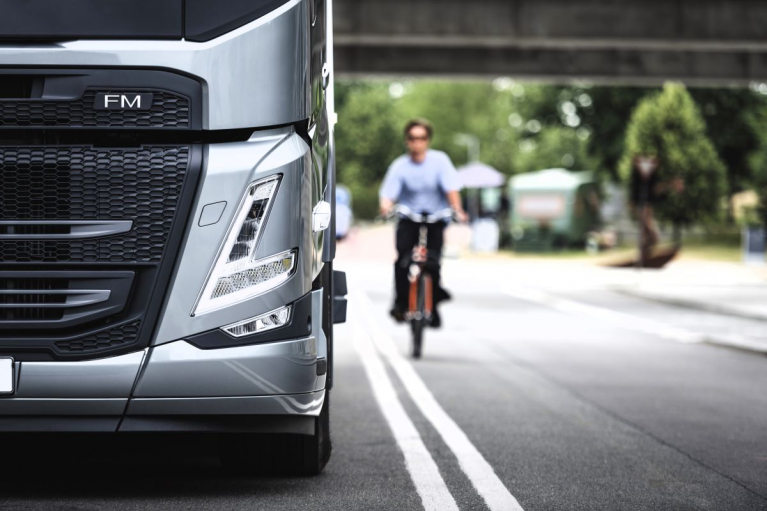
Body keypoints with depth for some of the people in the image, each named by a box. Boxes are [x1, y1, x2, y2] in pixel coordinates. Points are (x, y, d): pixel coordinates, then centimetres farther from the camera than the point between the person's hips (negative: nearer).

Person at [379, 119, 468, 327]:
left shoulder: (440, 160, -4)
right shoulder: (399, 166, -4)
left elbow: (451, 188, -12)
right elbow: (388, 193, -12)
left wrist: (457, 209, -27)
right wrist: (386, 206, -34)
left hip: (435, 218, 0)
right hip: (408, 218, 0)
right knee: (403, 258, -22)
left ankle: (432, 309, 7)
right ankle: (401, 303, -14)